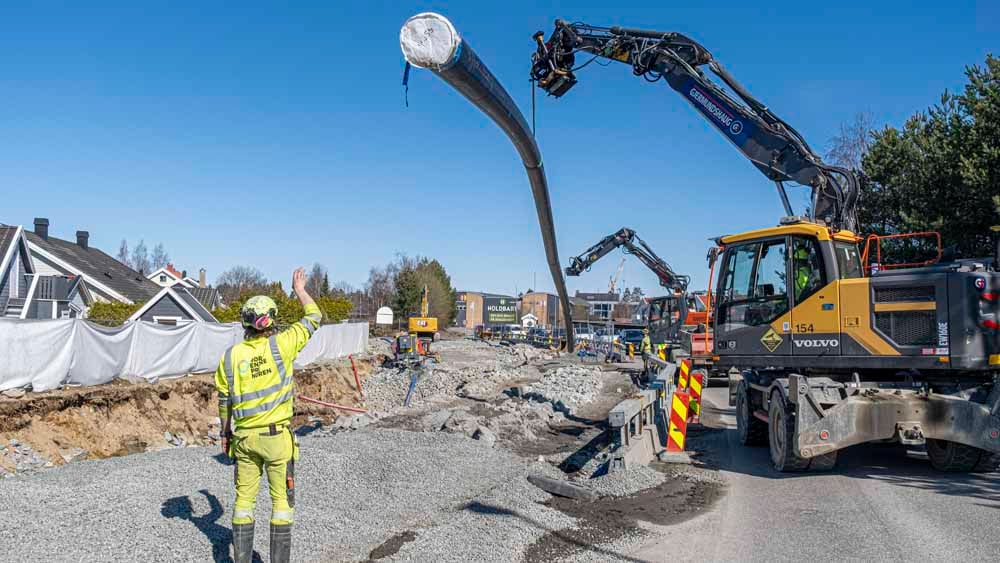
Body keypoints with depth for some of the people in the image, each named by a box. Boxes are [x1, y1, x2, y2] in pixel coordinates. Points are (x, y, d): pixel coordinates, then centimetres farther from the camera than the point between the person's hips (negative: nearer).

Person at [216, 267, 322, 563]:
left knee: (244, 499, 14)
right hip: (277, 436, -3)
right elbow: (314, 318, 1)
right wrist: (300, 289, 15)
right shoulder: (280, 345, -12)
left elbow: (223, 398, 6)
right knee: (282, 500, 7)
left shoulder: (231, 355, -2)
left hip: (244, 437, 3)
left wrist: (225, 431, 20)